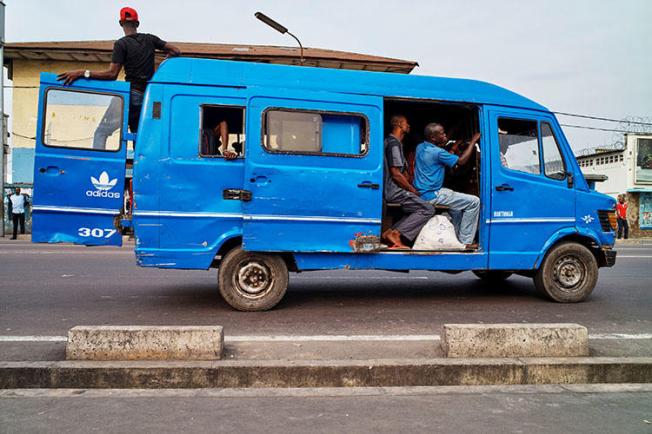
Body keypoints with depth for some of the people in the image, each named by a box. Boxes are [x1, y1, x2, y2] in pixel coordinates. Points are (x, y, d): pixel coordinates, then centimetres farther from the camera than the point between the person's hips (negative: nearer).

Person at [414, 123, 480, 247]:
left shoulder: (420, 147, 7)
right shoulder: (437, 152, -19)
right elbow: (461, 161, -11)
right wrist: (473, 141, -4)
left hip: (421, 192, 10)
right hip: (431, 196, -10)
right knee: (474, 202, -6)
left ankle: (457, 235, 34)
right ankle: (465, 242, -1)